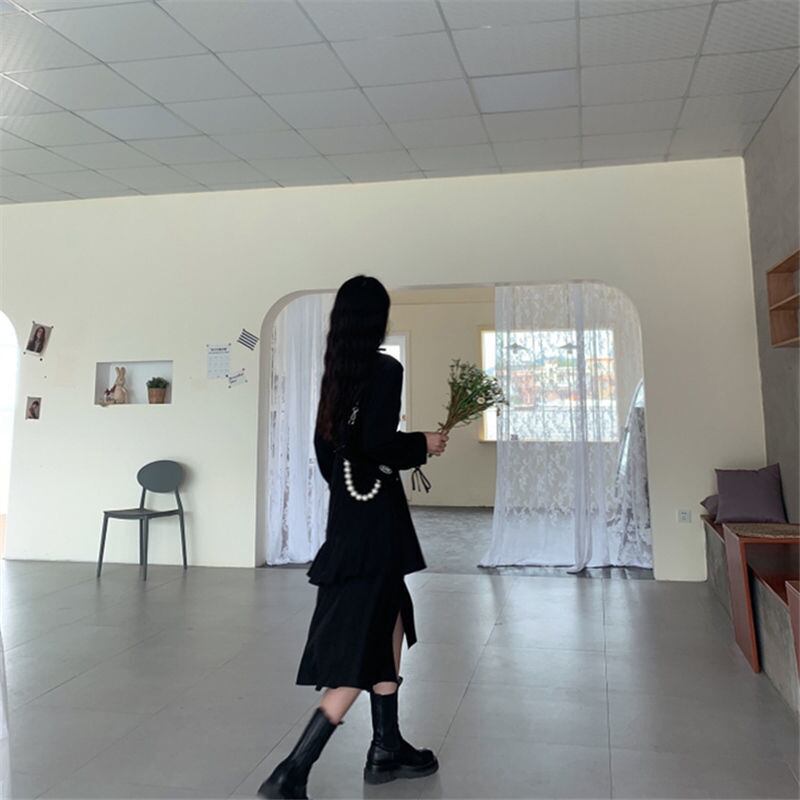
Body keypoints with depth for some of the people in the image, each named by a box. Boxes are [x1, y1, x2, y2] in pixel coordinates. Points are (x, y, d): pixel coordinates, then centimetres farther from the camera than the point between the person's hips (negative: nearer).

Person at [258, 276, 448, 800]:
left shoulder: (335, 372, 8)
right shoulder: (385, 369, -15)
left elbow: (328, 446, 12)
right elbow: (377, 444, -24)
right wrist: (424, 444, -7)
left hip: (347, 514, 8)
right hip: (375, 519, -8)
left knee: (390, 624, 20)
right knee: (362, 654, 0)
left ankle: (387, 749, 30)